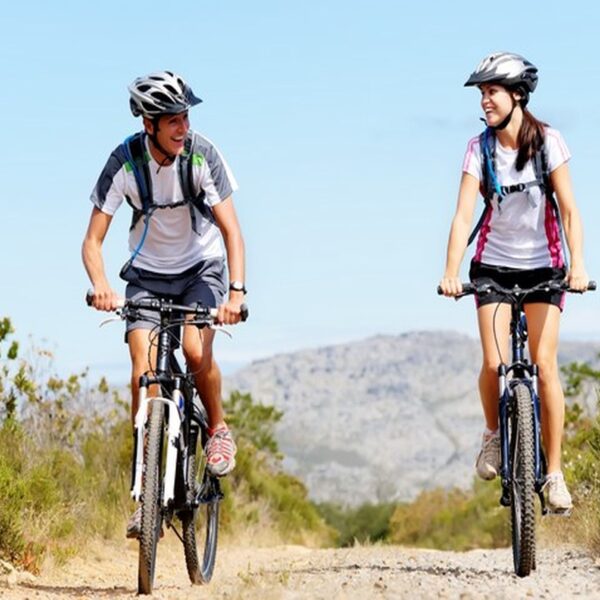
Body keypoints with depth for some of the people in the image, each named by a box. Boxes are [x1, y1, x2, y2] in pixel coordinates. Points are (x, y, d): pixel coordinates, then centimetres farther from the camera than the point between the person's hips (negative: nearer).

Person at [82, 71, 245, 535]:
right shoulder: (125, 163, -20)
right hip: (147, 274, 1)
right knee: (144, 376, -15)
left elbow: (231, 231, -24)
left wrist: (237, 291, -40)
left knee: (196, 350, -27)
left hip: (201, 268, -1)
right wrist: (100, 285, -40)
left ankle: (218, 429, 3)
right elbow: (93, 241, -19)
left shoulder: (202, 155, -21)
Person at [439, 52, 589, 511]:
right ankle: (494, 433, 16)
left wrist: (577, 265, -27)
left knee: (545, 364, -10)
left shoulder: (548, 142, -9)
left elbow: (569, 209, -13)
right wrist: (450, 273, -26)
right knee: (494, 363, -15)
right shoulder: (480, 148, -6)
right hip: (494, 265, 1)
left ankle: (555, 473, -1)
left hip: (543, 265, -1)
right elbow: (464, 214, -13)